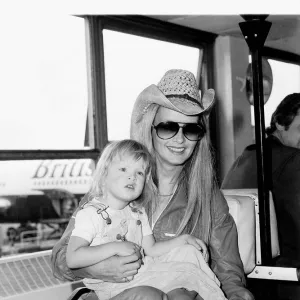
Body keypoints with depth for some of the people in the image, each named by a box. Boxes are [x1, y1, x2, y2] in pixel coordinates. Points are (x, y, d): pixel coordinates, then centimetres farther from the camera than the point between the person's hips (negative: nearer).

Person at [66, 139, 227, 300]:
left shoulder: (137, 212, 11)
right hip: (112, 286, -8)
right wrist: (115, 247, -28)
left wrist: (184, 239, 2)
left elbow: (151, 249, 12)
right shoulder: (91, 213, -14)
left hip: (139, 272, 8)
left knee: (188, 252, 1)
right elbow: (72, 258, -24)